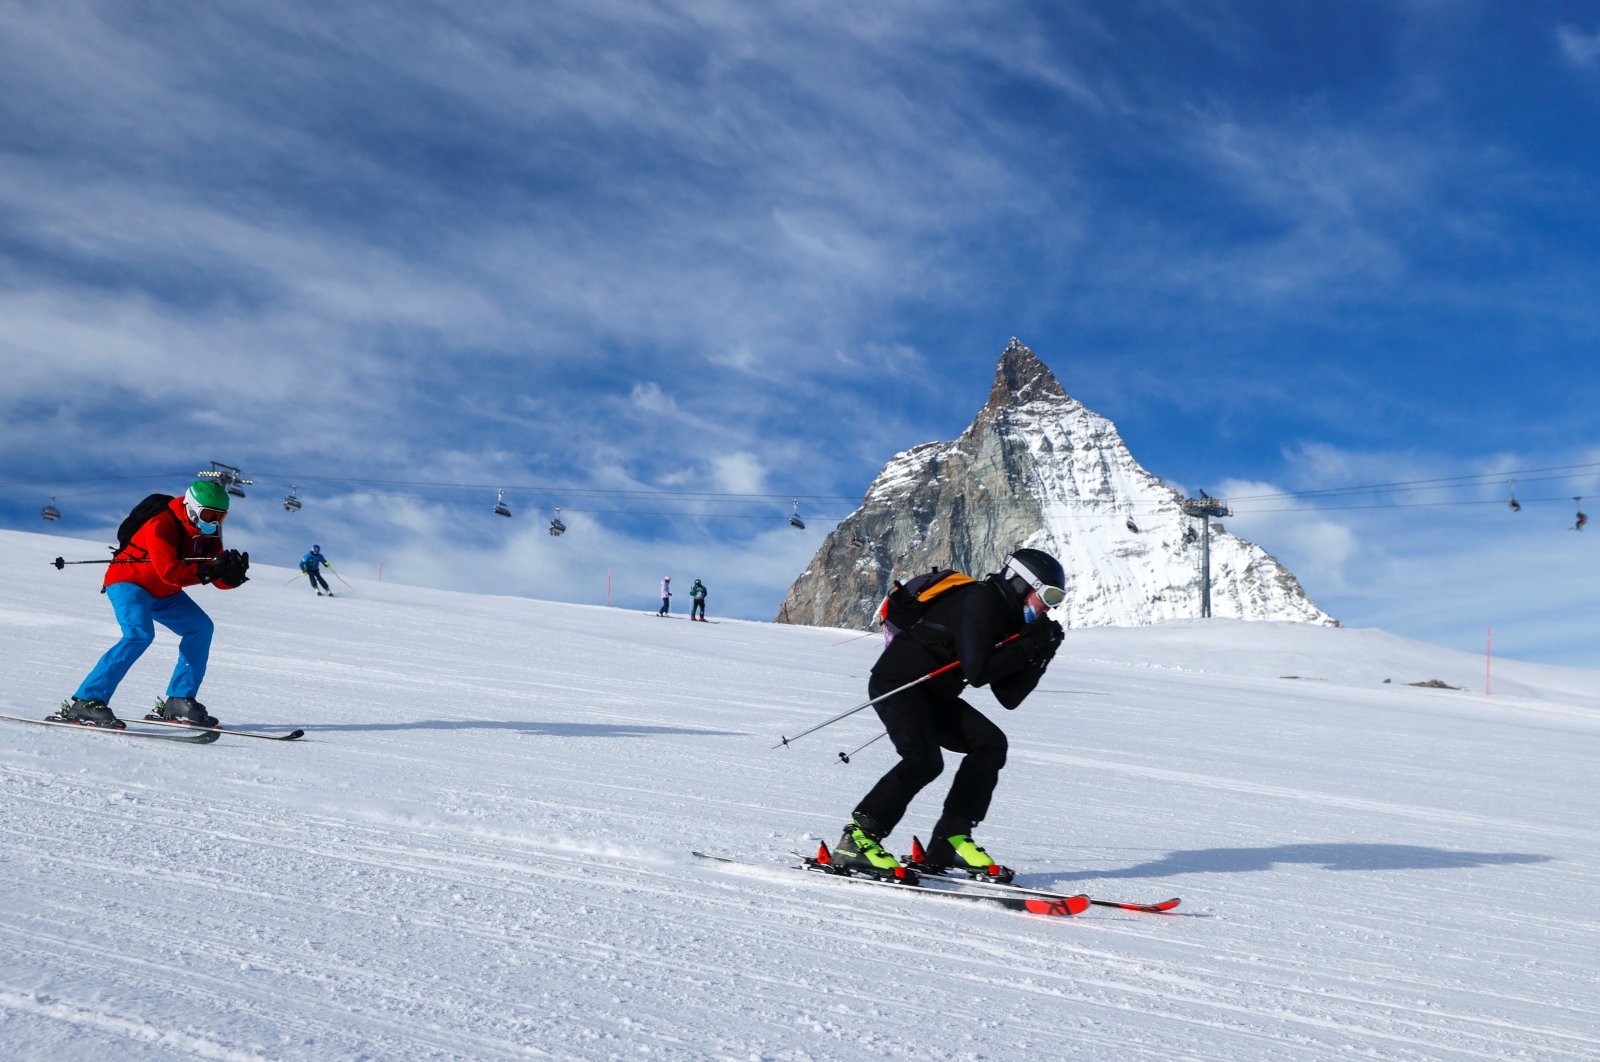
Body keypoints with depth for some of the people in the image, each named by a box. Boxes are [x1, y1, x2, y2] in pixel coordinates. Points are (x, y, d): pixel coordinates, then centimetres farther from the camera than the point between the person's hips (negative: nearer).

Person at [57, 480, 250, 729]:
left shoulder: (208, 534, -1)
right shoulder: (161, 526, -24)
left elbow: (220, 581, -6)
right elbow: (169, 571, -36)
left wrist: (234, 574, -28)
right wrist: (209, 570, -40)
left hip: (163, 593, 8)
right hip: (128, 583, -8)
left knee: (200, 627, -4)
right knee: (139, 635, -29)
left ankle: (179, 701, -1)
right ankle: (85, 702, -27)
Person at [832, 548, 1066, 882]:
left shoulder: (1010, 620, 10)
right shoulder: (979, 601, -17)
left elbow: (1009, 698, 8)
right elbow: (976, 672, -27)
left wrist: (1040, 656, -2)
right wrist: (1027, 648, -17)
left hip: (933, 694, 10)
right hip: (897, 683, -10)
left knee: (991, 744, -1)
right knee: (924, 760, -27)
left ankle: (950, 840, 0)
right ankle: (857, 840, -18)